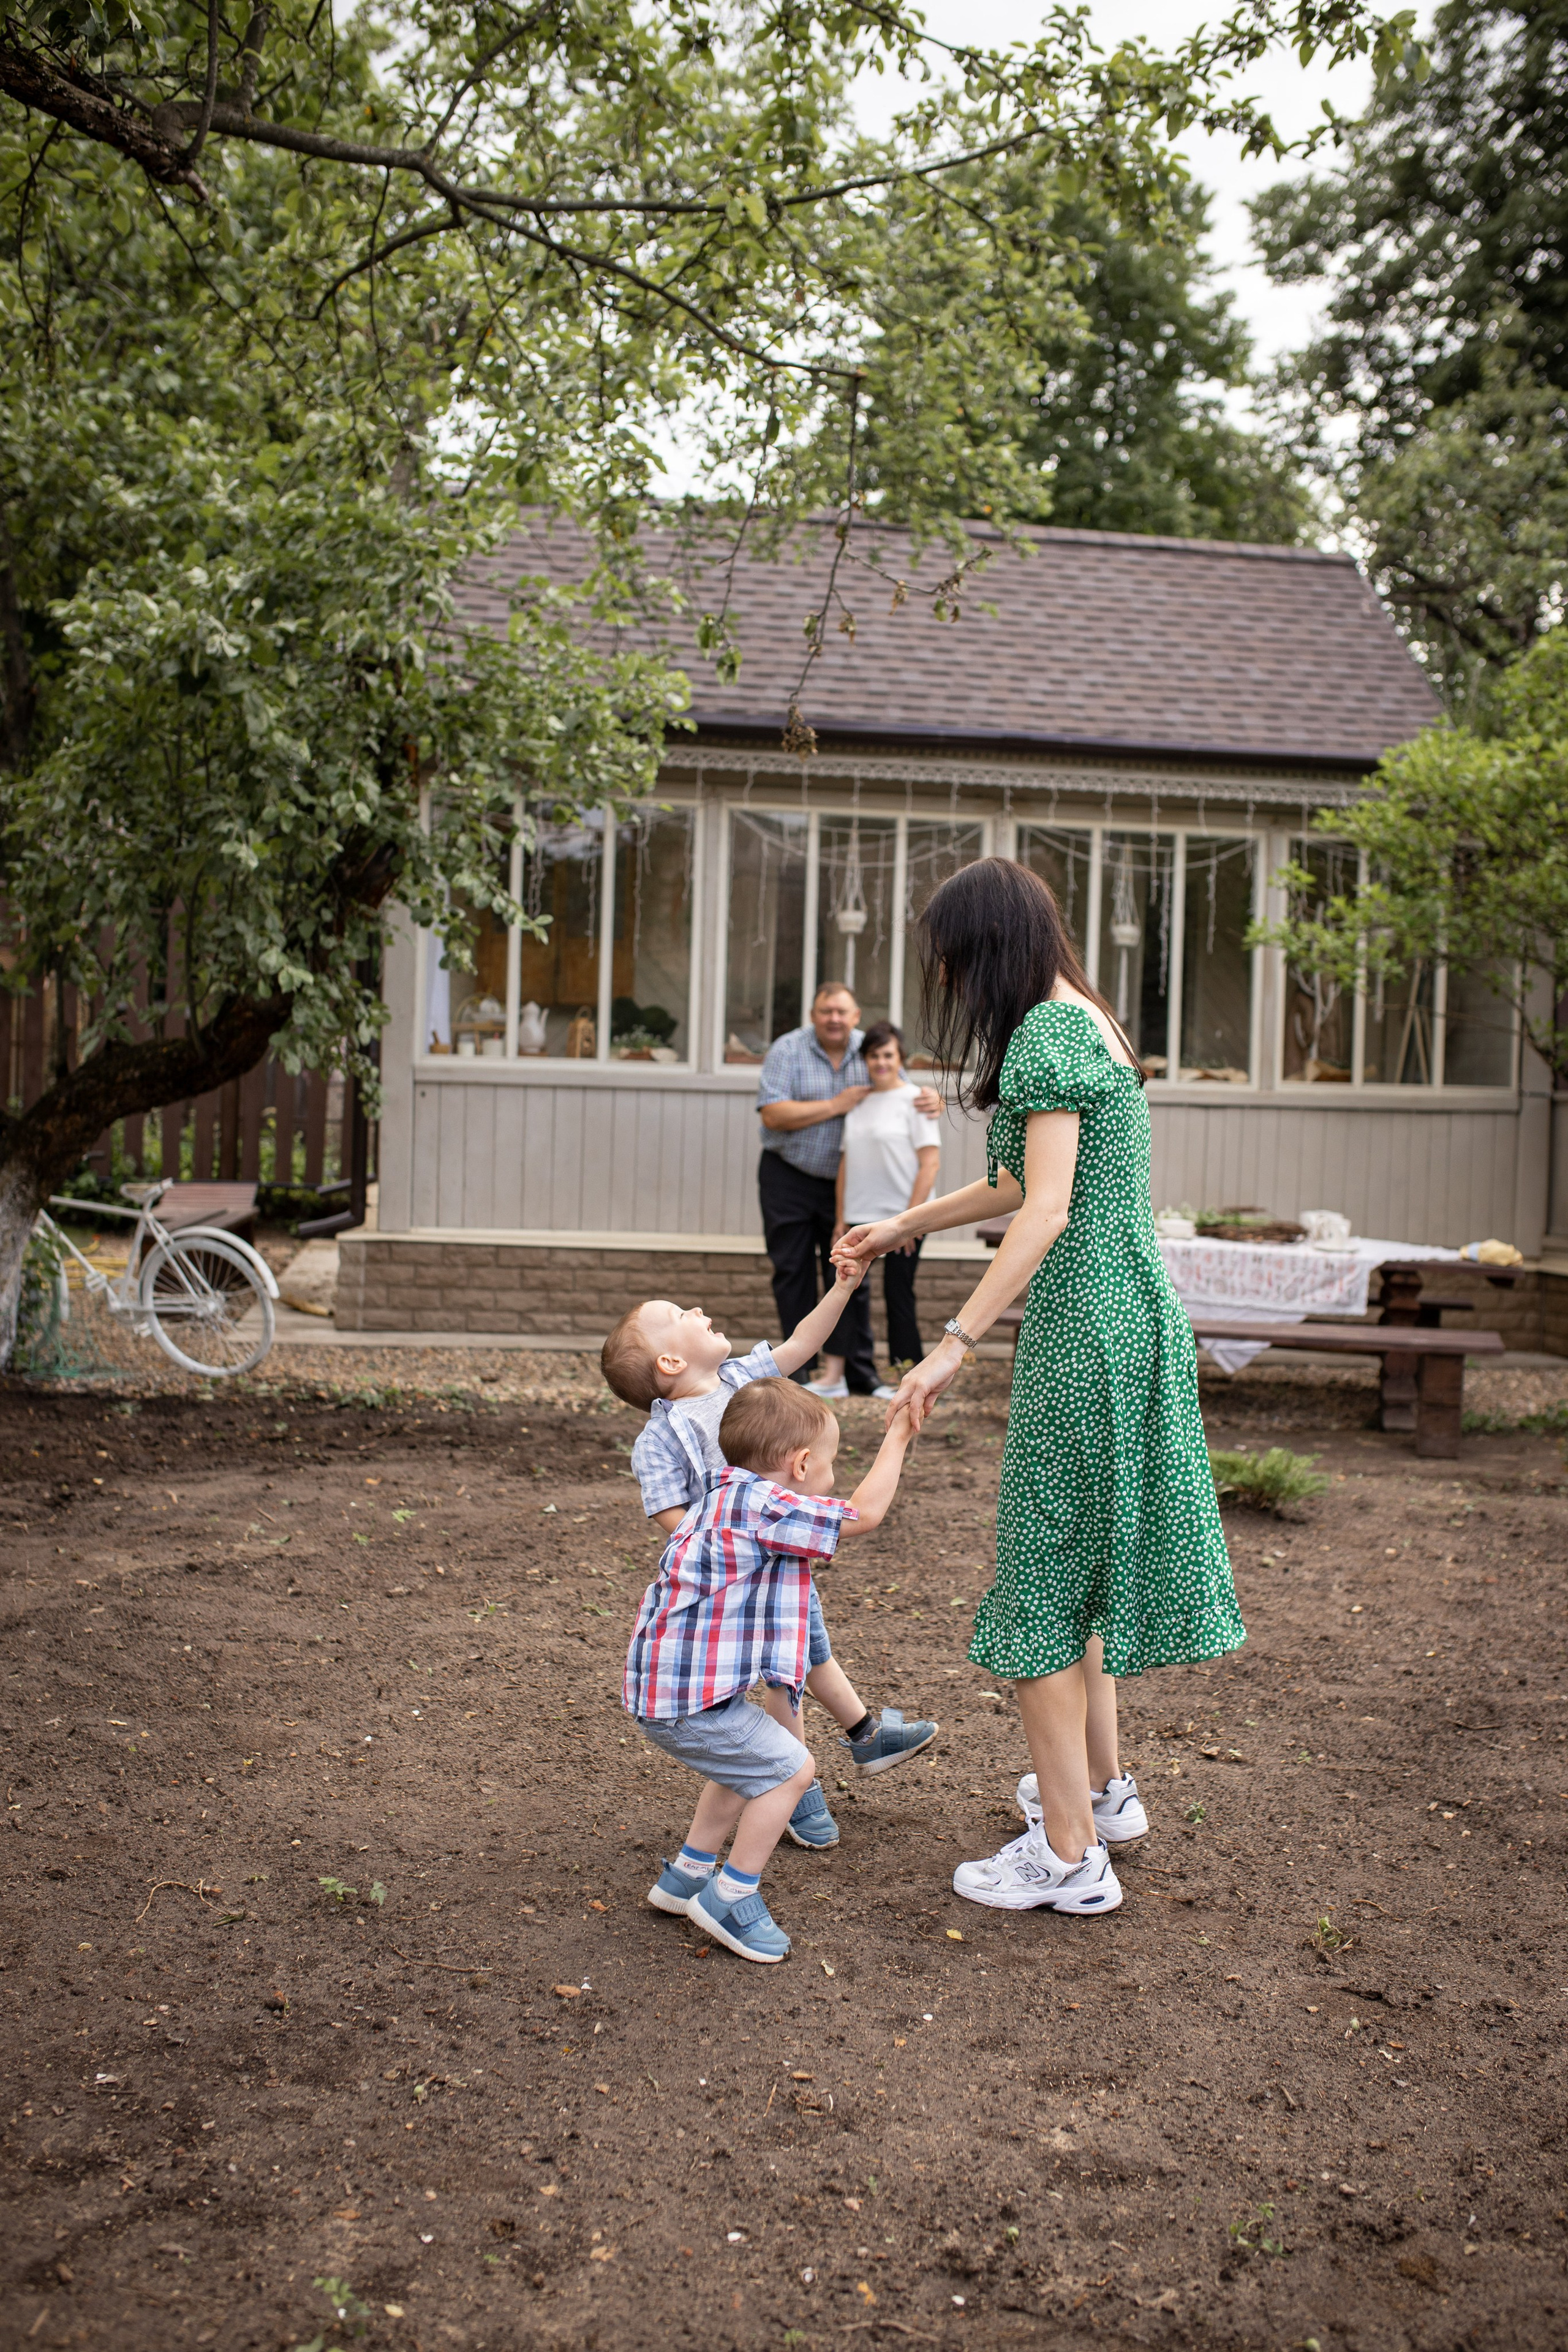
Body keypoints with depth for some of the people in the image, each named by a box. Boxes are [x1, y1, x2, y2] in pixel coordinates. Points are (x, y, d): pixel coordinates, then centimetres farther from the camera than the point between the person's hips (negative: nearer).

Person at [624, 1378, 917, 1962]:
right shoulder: (759, 1505, -18)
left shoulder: (728, 1498, 13)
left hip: (669, 1684, 11)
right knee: (789, 1768, -3)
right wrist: (897, 1437, -8)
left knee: (749, 1763, 28)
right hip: (689, 1699, -11)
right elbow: (864, 1514, -16)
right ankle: (730, 1899, 7)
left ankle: (686, 1876, 38)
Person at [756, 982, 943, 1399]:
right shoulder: (788, 1049, -10)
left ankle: (858, 1372, 5)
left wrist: (931, 1099, -15)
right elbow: (773, 1114, -20)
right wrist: (836, 1105, -21)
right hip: (789, 1178, -2)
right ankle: (800, 1370, 11)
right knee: (794, 1274, 3)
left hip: (844, 1180, 2)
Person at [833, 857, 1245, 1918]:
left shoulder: (1048, 1030, -14)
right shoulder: (1087, 1021, 15)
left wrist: (954, 1344, -20)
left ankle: (1070, 1856, 6)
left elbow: (1046, 1214, -21)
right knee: (1076, 1558, 21)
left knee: (1042, 1580, -1)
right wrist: (905, 1224, 32)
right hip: (1136, 1315, 10)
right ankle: (1103, 1786, 34)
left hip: (1085, 1329, -10)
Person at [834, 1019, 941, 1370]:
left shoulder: (914, 1100, -4)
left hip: (903, 1217, -6)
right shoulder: (859, 1103, 14)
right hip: (860, 1219, 6)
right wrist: (841, 1217, 9)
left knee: (898, 1297, -5)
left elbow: (931, 1162, -10)